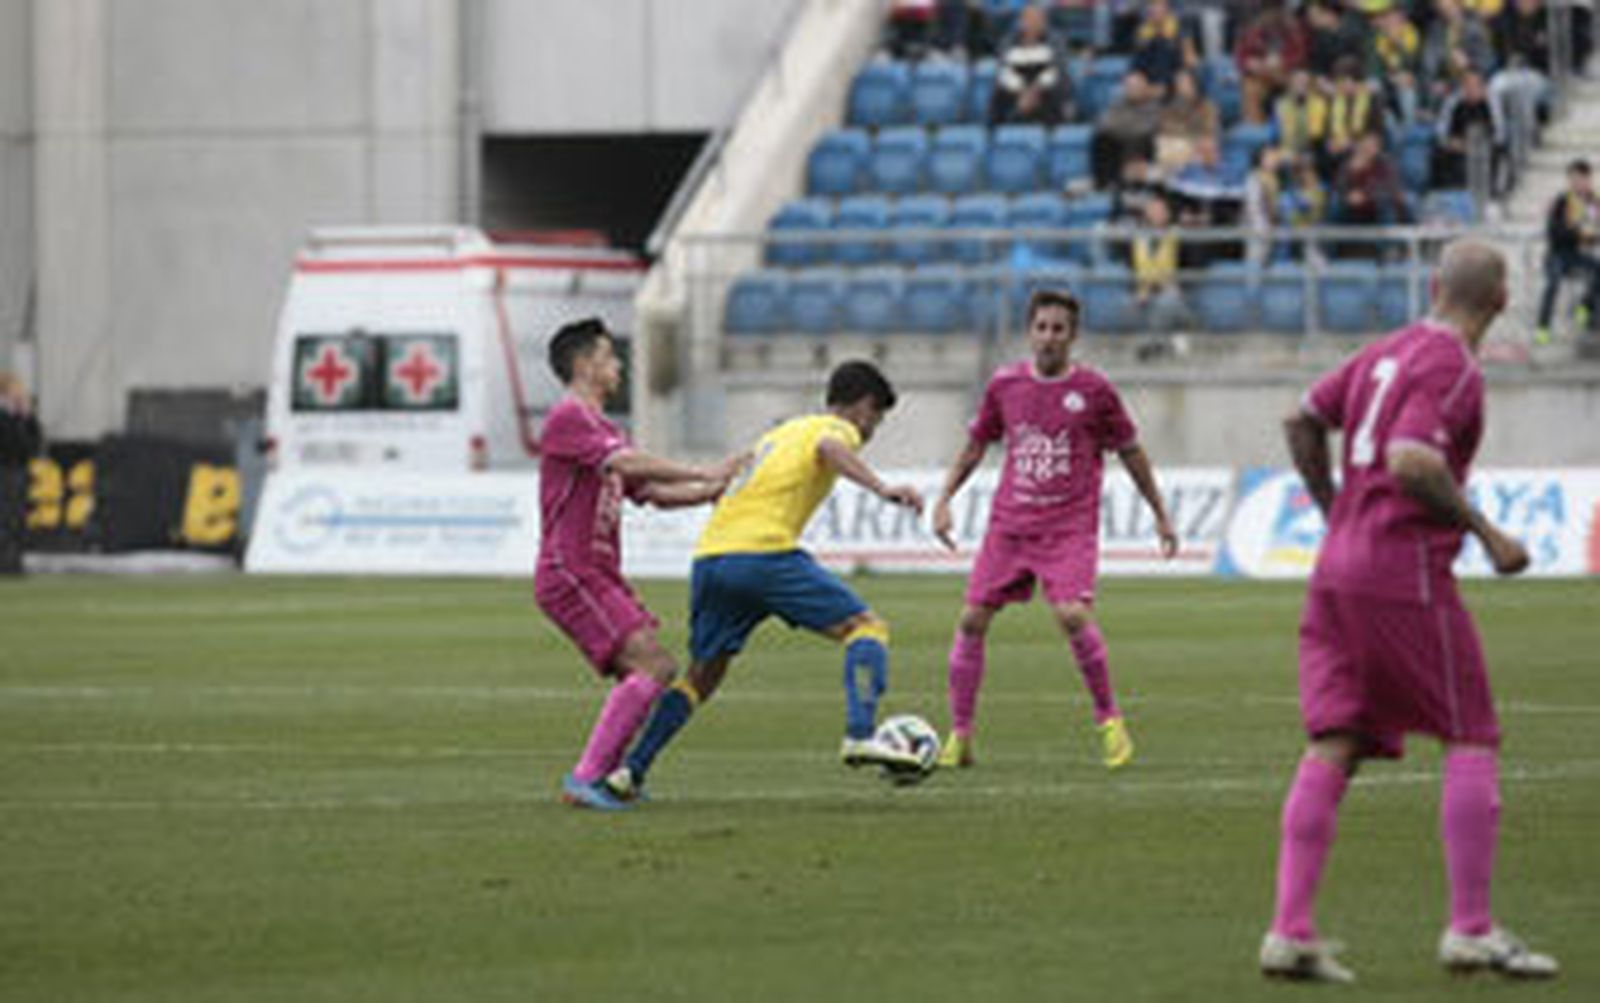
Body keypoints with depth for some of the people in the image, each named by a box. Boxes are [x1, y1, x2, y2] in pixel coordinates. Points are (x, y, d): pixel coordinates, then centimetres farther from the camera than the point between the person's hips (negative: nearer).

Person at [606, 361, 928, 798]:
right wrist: (882, 489, -29)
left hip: (709, 558, 7)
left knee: (702, 676, 19)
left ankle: (630, 770, 13)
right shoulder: (837, 428, 8)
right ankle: (860, 736, -21)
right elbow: (830, 449, -16)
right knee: (866, 627, -2)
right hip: (764, 553, -7)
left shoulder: (781, 432, 33)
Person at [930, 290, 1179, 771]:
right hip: (1009, 525, 3)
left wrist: (1160, 515, 14)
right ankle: (959, 737, 8)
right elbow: (975, 445, 18)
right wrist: (944, 501, 10)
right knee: (972, 619, -3)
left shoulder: (1093, 390, -2)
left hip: (1070, 527, -3)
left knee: (1073, 615, -24)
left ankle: (1110, 720, -5)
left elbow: (1130, 452, 9)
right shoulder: (1005, 384, 5)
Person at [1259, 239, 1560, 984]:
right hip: (1406, 573, -8)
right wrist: (1487, 536, -13)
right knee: (1472, 741, 1)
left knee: (1331, 750, 2)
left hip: (1338, 568, 8)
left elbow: (1302, 423, 20)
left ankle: (1290, 930, -7)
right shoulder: (1453, 367, -10)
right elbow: (1409, 463, -22)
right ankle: (1471, 931, -2)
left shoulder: (1386, 352, 15)